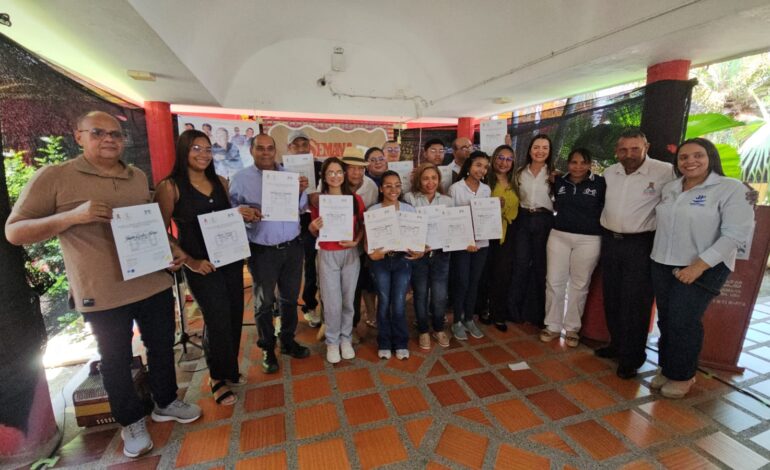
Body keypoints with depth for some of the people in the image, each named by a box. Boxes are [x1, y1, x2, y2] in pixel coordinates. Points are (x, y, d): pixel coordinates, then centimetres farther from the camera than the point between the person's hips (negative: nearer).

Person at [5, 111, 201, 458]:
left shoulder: (138, 177, 9)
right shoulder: (53, 177, -5)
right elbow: (14, 232, -6)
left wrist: (172, 248, 2)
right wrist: (73, 215, -22)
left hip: (154, 283, 5)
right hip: (102, 295, -4)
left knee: (162, 346, 17)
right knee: (115, 361, 13)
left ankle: (166, 402, 40)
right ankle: (131, 421, 35)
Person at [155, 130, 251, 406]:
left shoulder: (220, 182, 7)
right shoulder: (170, 187, -8)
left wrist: (244, 217, -3)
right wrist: (190, 262, -16)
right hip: (201, 266, -5)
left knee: (234, 317, 13)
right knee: (218, 322, 2)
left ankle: (229, 370, 36)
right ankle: (218, 378, 27)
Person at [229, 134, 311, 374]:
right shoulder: (241, 178, -2)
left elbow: (300, 209, 7)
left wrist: (301, 191, -11)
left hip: (292, 247, 3)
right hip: (262, 251, -3)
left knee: (290, 298, 16)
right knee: (264, 302, 10)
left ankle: (288, 340, 35)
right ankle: (268, 349, 28)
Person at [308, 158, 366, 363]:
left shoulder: (356, 199, 0)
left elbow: (363, 226, 8)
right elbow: (314, 233, 5)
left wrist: (356, 241, -10)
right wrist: (313, 227, -17)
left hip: (351, 253, 2)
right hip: (327, 255, -1)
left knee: (348, 300, 11)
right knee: (332, 302, 2)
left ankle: (346, 338, 31)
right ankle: (332, 341, 23)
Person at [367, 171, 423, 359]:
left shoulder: (409, 209, 1)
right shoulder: (373, 210, -3)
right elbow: (367, 239, -2)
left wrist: (419, 251, -17)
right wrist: (371, 253, -23)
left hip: (403, 260, 1)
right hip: (380, 260, 0)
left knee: (399, 304, 2)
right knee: (384, 303, 7)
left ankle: (401, 343, 23)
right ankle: (384, 343, 26)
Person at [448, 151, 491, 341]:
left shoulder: (487, 189, 8)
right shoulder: (455, 188, -7)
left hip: (481, 243, 5)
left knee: (474, 283, 12)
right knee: (461, 283, 1)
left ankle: (469, 319, 28)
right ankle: (457, 321, 19)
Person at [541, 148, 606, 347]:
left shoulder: (600, 183, -4)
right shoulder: (559, 182, 4)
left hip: (588, 240, -2)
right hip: (559, 236, 2)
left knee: (579, 285, 9)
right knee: (554, 282, 4)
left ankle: (572, 328, 25)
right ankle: (553, 326, 20)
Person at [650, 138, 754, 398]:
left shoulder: (731, 188, -8)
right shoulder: (669, 188, 9)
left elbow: (736, 236, -14)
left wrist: (698, 266, -20)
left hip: (704, 269, -5)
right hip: (662, 265, 5)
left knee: (683, 322, -3)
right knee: (666, 320, 10)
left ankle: (683, 376, 18)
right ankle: (667, 368, 26)